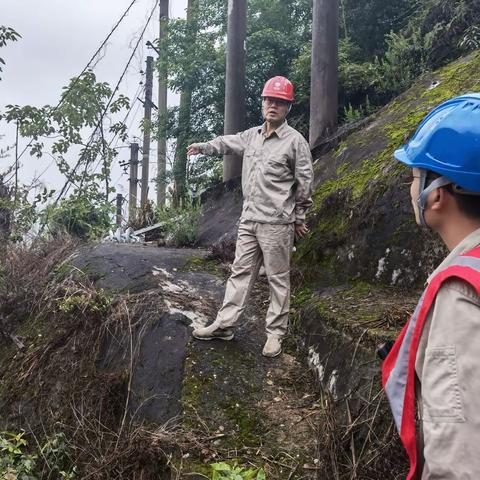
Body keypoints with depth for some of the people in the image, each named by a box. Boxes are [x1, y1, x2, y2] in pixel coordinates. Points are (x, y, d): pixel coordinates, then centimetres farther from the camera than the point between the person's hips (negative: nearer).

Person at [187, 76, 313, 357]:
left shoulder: (295, 141, -6)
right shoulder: (252, 135, 11)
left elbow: (305, 182, -2)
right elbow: (228, 143, 32)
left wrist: (299, 217, 1)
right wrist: (203, 147, 28)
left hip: (277, 223, -6)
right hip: (249, 220, 6)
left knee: (278, 278, 2)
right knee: (241, 272, 11)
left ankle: (276, 333, 12)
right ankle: (225, 325, 18)